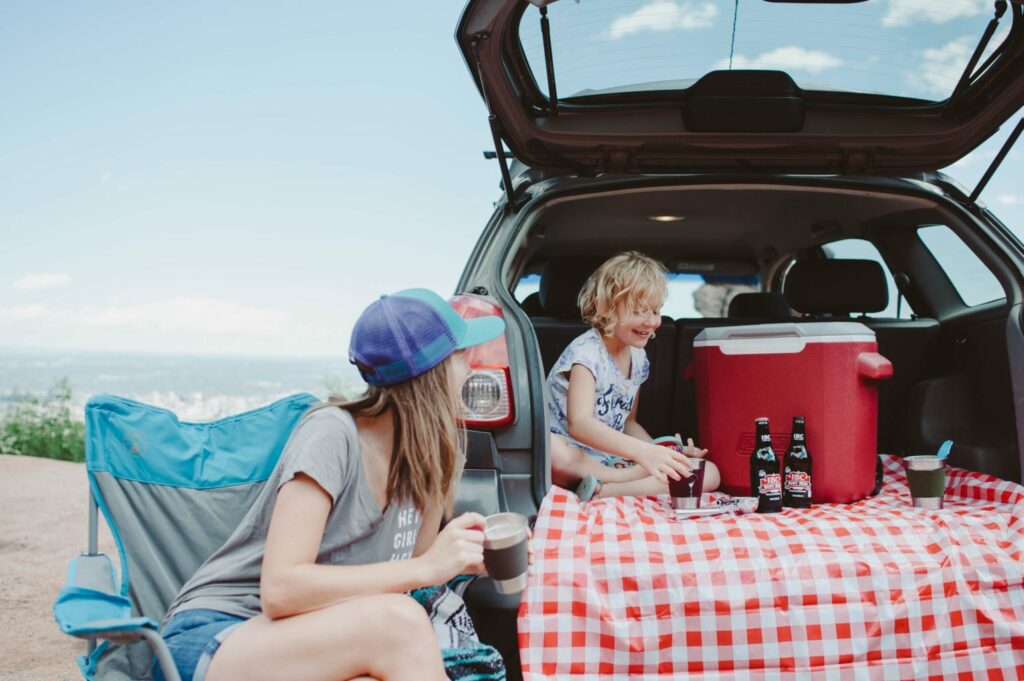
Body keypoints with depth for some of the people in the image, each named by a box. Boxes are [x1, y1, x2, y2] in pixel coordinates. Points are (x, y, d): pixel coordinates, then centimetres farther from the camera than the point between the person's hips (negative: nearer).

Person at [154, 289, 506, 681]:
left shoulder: (426, 452, 2)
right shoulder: (331, 434, -18)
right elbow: (280, 589, -25)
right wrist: (425, 567, -26)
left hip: (309, 647, 5)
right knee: (397, 621, -32)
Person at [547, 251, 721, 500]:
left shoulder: (638, 358, 9)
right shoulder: (586, 351, -16)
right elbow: (578, 423, -32)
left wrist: (665, 455, 0)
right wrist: (642, 452, -46)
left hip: (614, 462, 7)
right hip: (574, 459, -7)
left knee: (710, 474, -11)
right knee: (549, 448, -44)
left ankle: (604, 491, -24)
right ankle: (622, 479, -19)